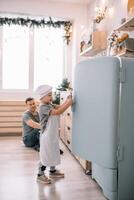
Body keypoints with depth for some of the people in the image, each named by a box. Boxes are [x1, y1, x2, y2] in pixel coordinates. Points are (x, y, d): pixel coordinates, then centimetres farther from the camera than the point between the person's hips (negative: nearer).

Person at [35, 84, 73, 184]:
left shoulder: (50, 105, 9)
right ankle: (40, 174, 18)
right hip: (47, 136, -10)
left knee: (53, 153, 21)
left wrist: (67, 100, -13)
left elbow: (59, 107, 1)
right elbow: (57, 112, -33)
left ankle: (53, 171, 37)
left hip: (53, 135, 10)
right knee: (45, 155, 2)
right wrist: (68, 103, -33)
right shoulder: (43, 107, -22)